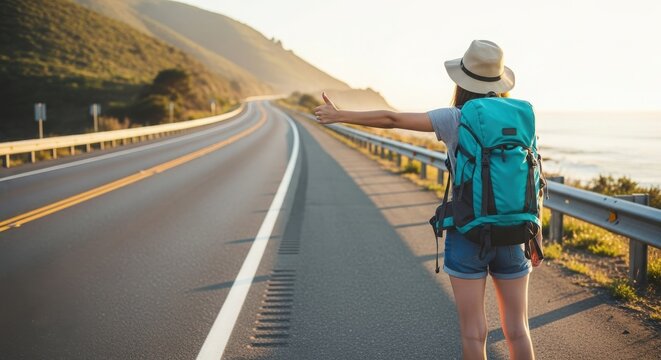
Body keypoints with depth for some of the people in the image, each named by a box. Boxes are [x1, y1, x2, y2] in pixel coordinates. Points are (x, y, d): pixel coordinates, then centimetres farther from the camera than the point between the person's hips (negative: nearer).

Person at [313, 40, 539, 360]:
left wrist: (339, 115, -4)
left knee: (473, 333, 5)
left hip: (466, 237, -3)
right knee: (517, 330, 12)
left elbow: (393, 119, -13)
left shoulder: (455, 119, -8)